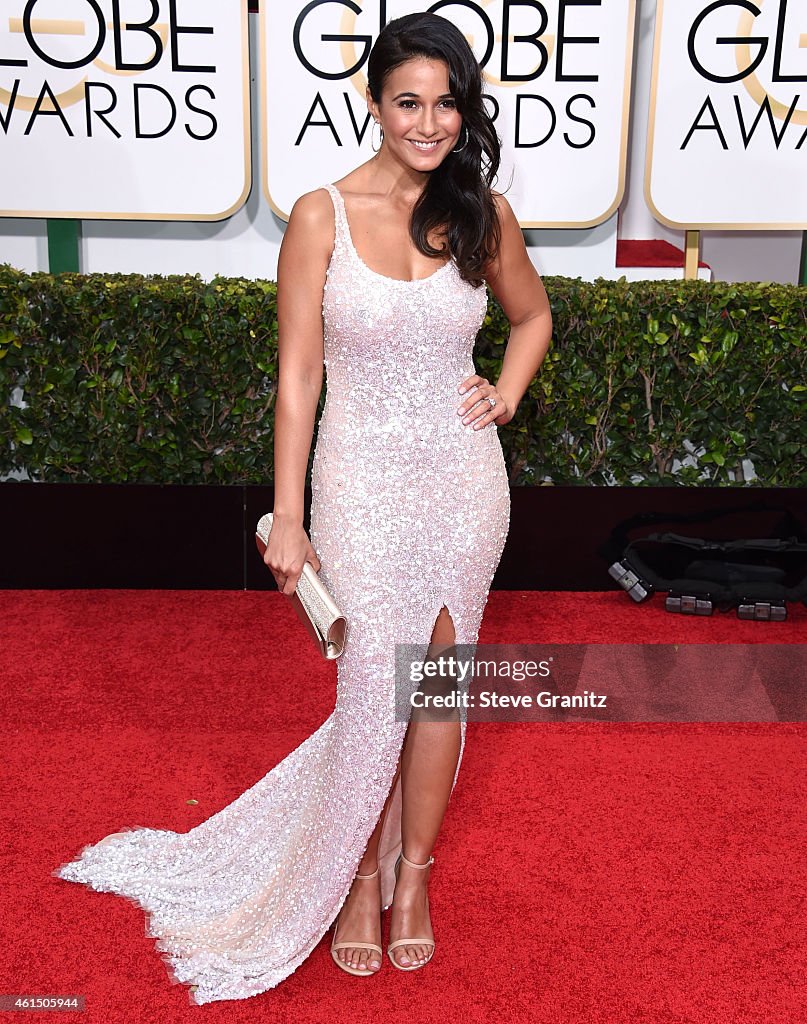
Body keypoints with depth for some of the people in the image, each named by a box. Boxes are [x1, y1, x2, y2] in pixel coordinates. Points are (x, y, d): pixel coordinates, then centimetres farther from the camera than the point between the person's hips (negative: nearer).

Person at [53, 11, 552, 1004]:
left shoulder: (483, 214, 1)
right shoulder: (322, 215, -7)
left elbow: (533, 314, 20)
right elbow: (298, 374, -7)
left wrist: (507, 392, 2)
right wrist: (287, 518, -8)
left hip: (464, 481, 3)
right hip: (362, 483, -2)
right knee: (371, 689, 3)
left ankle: (413, 872, 31)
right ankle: (360, 874, 28)